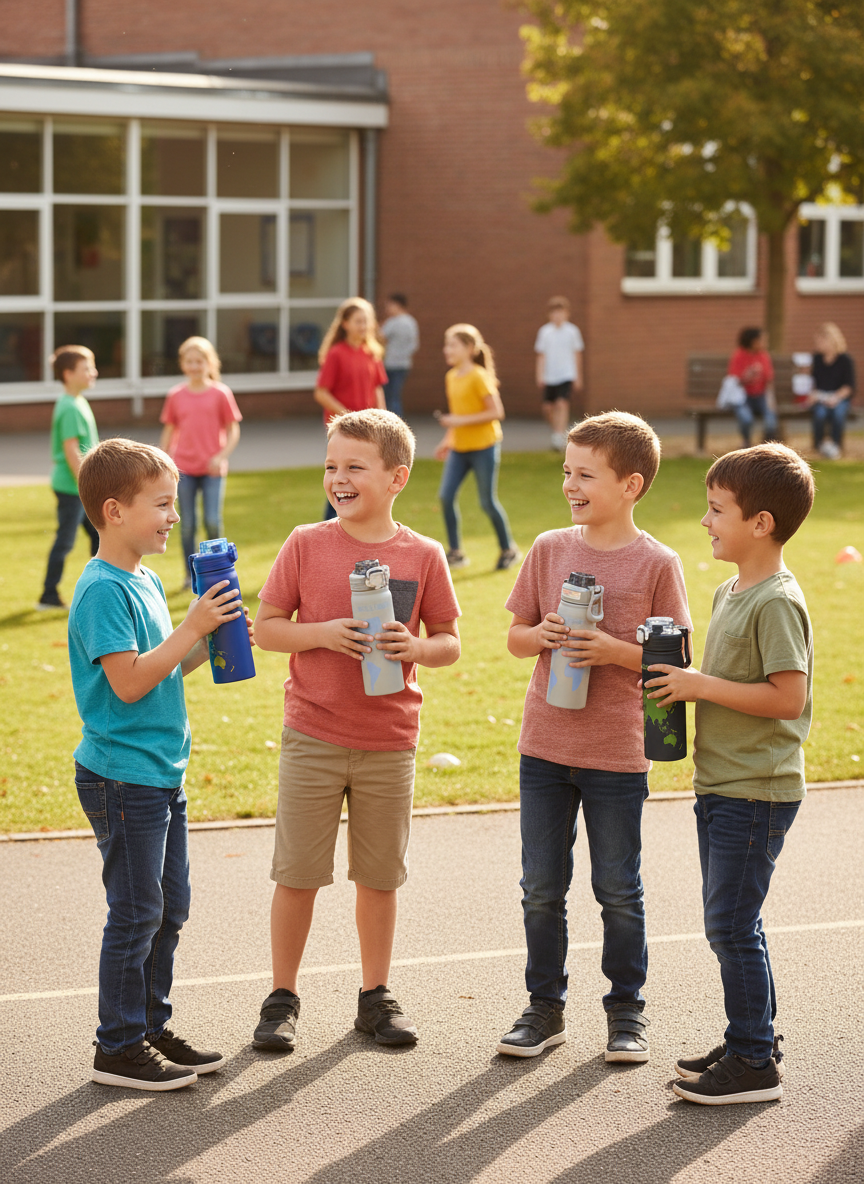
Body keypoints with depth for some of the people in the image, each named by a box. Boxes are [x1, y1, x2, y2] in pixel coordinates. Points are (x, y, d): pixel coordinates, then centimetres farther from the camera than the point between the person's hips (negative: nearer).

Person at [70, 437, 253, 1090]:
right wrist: (192, 628, -20)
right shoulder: (103, 590, -17)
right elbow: (127, 681, -22)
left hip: (161, 772, 9)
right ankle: (119, 1048, 7)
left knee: (169, 908, 14)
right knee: (136, 914, -2)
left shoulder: (145, 580, 12)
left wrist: (206, 646, 3)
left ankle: (153, 1029, 25)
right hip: (121, 776, -9)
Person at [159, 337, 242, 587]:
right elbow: (169, 432, 12)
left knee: (212, 522, -10)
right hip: (184, 468, 2)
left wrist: (221, 457, -12)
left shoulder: (220, 393, -1)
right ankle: (190, 573, 14)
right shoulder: (176, 395, 5)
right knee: (187, 525, 3)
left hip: (212, 469, -2)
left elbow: (233, 431, 1)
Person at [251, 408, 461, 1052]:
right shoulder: (306, 545, -3)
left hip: (389, 741, 1)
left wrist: (416, 647, -15)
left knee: (380, 874, 10)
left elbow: (450, 643, 6)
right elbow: (265, 629, 0)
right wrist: (322, 633, -16)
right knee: (297, 873, 3)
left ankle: (377, 994, 24)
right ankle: (283, 998, 16)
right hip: (312, 738, -1)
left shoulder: (423, 556, -1)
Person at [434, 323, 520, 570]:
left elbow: (496, 412, -17)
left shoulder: (479, 377, -14)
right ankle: (455, 553, 4)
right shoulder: (451, 377, 8)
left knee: (488, 502, 1)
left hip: (483, 447, -7)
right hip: (459, 448, 7)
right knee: (446, 496, -6)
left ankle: (509, 549, 20)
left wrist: (461, 421, -22)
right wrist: (448, 439, 11)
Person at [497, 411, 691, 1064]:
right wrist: (542, 636, -12)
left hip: (618, 756, -3)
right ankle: (545, 1008, 21)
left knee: (618, 890, 6)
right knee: (542, 888, 9)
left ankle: (627, 1009, 21)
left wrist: (615, 651, -20)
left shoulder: (658, 564, -7)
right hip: (545, 745, 3)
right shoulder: (550, 550, 3)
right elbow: (516, 637, 9)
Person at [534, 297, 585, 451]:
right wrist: (540, 376, -2)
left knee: (562, 404, -16)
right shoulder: (544, 331, 1)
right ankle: (556, 431, 29)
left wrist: (578, 377, 10)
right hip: (549, 376, 2)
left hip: (567, 375, -2)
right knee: (548, 407, 4)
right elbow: (541, 355, 5)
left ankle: (560, 437, -18)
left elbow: (576, 355, 9)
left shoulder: (572, 331, 1)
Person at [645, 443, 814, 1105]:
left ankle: (754, 1065, 1)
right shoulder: (730, 593, 12)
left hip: (756, 791, -10)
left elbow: (786, 698, -23)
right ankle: (756, 1038, 26)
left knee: (732, 923, -6)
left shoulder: (777, 602, -17)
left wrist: (701, 685, -19)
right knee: (731, 921, 15)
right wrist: (684, 685, 4)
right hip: (720, 783, 10)